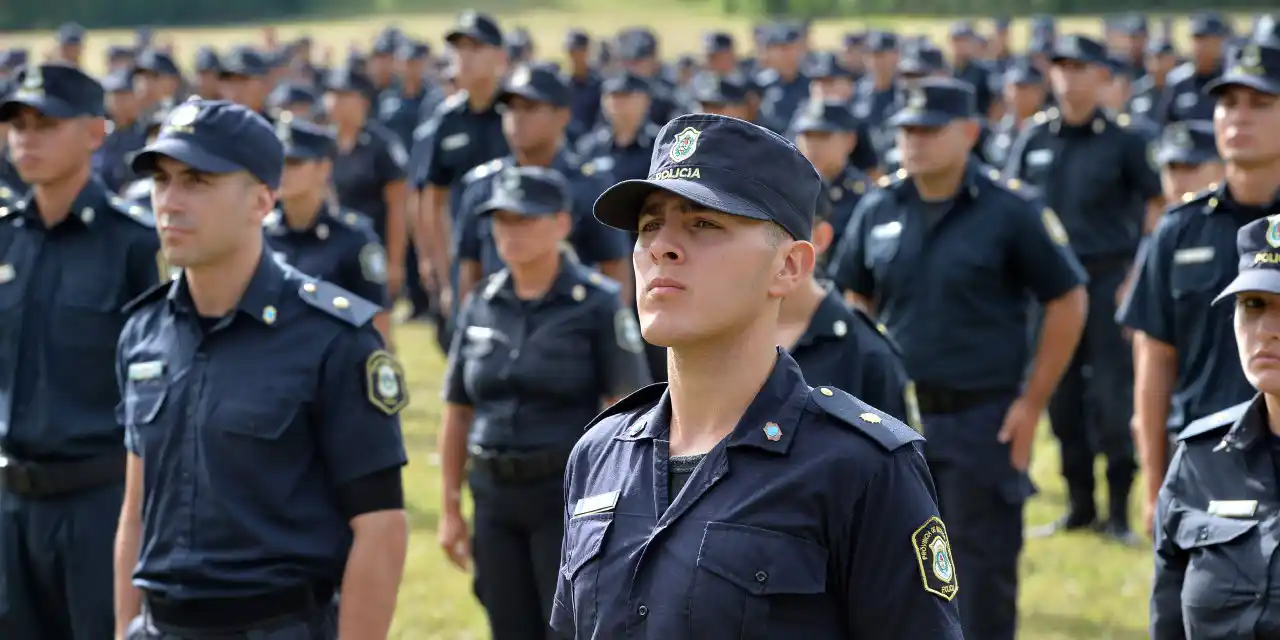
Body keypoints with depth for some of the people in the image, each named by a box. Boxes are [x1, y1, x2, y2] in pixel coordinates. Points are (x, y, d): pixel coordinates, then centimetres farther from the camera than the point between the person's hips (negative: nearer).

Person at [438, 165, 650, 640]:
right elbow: (457, 415, 11)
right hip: (495, 496, 5)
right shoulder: (481, 306, 7)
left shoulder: (596, 305, -6)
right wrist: (451, 508, 9)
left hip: (571, 496, -5)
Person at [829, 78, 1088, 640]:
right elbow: (855, 300, 17)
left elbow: (1068, 301, -5)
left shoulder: (1011, 209, -8)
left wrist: (1031, 403, -7)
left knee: (982, 566, 0)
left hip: (983, 419, -5)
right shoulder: (878, 209, 5)